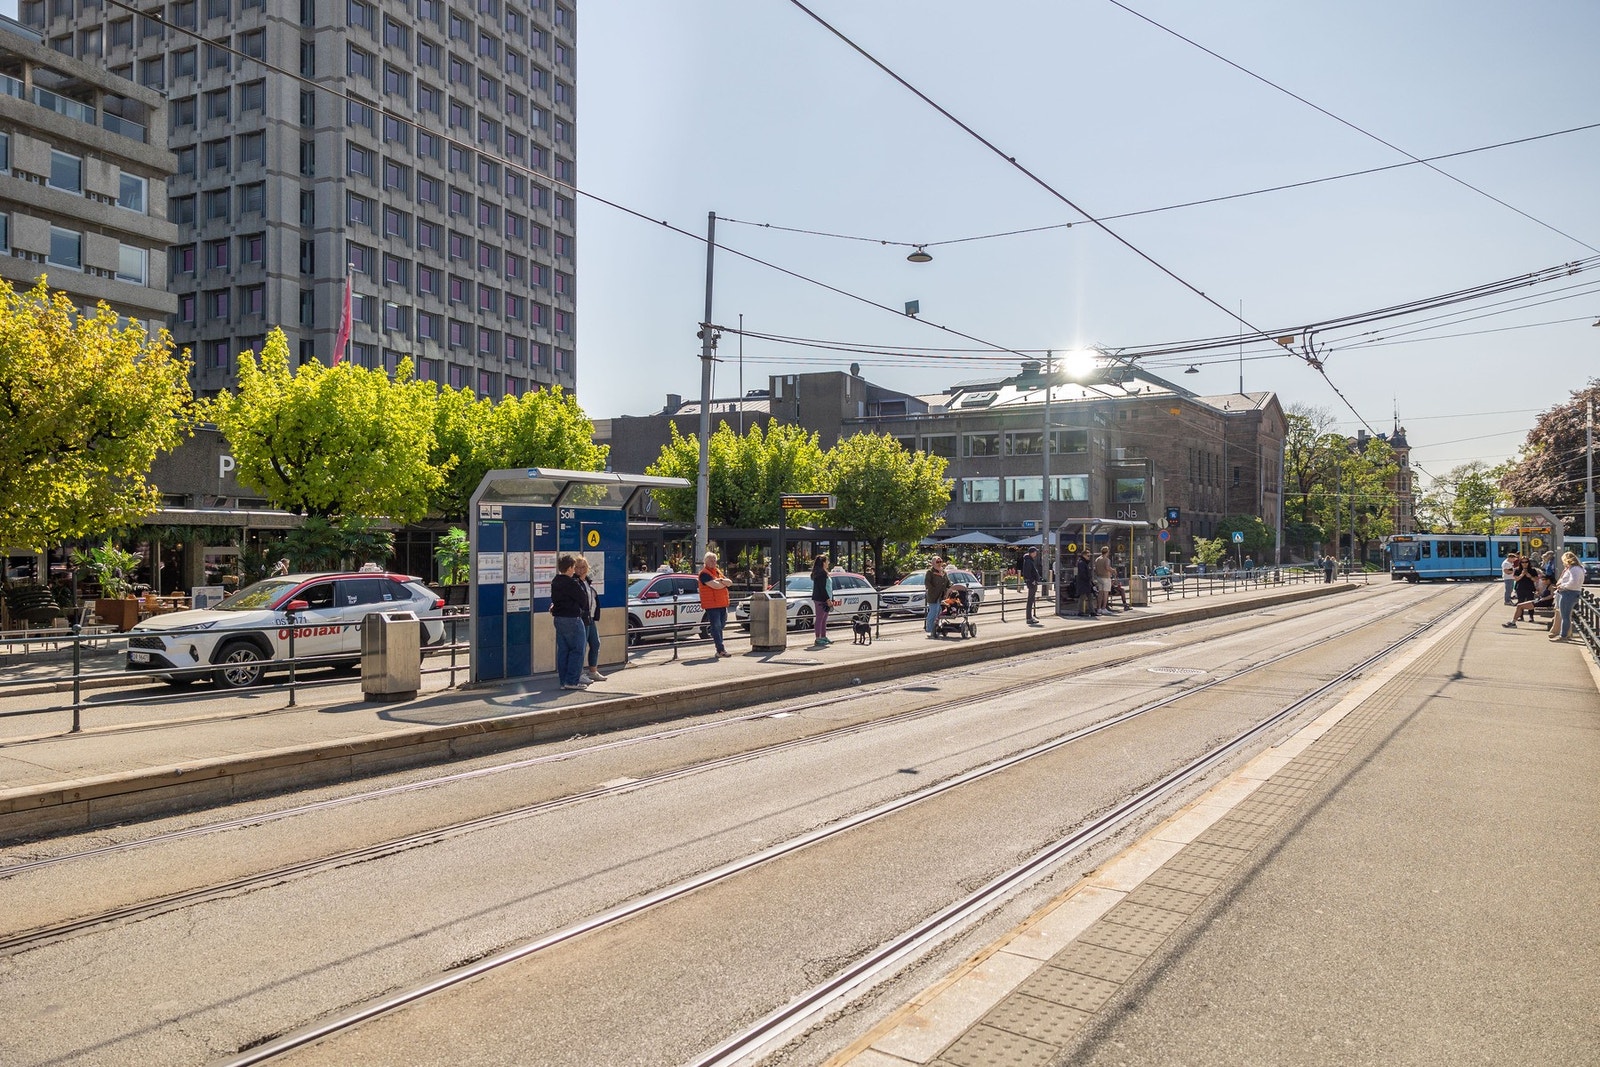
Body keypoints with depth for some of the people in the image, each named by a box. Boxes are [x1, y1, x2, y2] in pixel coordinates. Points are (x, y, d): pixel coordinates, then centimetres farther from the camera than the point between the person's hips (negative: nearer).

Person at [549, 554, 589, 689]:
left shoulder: (555, 582, 9)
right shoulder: (572, 583, -17)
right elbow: (583, 599, -9)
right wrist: (581, 609, 9)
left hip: (559, 618, 9)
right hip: (572, 619, -9)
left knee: (563, 650, 11)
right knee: (577, 650, -2)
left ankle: (564, 681, 13)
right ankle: (572, 681, -4)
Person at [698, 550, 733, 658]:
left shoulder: (718, 572, 19)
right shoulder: (704, 573, -8)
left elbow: (730, 582, 9)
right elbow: (715, 585, -20)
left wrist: (721, 580, -10)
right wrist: (725, 583, -1)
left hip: (722, 604, 8)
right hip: (711, 605, -8)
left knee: (720, 626, 13)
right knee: (716, 627, -9)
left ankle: (720, 650, 23)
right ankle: (721, 651, -11)